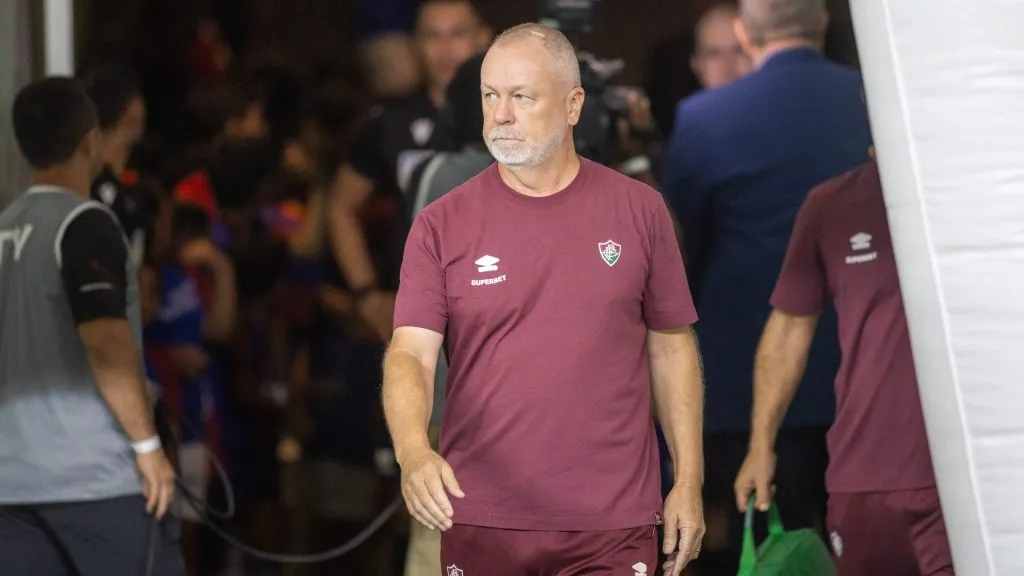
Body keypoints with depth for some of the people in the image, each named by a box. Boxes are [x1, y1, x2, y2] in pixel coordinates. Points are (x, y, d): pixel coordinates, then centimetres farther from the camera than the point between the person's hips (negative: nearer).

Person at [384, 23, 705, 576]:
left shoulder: (639, 211, 4)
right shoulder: (441, 226, 0)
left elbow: (671, 348, 10)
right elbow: (409, 354, -8)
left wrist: (689, 482, 6)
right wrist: (414, 451, -27)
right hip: (480, 522, 0)